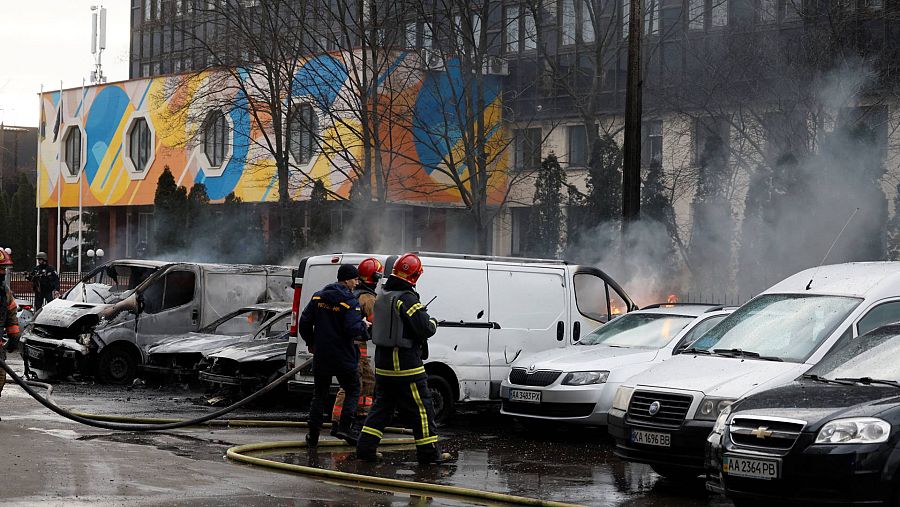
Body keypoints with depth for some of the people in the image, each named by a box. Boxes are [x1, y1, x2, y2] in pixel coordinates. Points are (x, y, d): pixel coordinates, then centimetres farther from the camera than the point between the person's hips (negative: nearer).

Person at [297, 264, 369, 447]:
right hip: (344, 357, -5)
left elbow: (304, 323, 6)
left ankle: (313, 436, 12)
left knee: (319, 396, 12)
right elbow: (353, 329, -21)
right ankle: (344, 427, -4)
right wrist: (364, 326, -1)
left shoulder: (318, 297, 6)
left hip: (321, 356, 5)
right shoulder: (350, 302, -12)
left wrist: (311, 343, 19)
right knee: (352, 391, 11)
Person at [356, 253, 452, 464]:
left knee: (382, 406, 14)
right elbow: (425, 328, -21)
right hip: (406, 365, -8)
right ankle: (429, 452, 5)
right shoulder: (407, 298, -17)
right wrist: (433, 322, 2)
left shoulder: (382, 297, 10)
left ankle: (366, 447, 10)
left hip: (383, 365, 8)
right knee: (421, 407, 1)